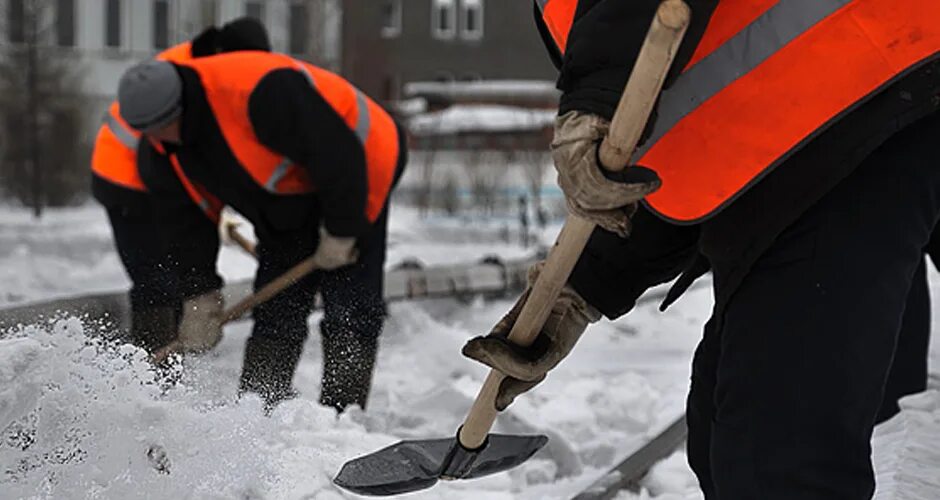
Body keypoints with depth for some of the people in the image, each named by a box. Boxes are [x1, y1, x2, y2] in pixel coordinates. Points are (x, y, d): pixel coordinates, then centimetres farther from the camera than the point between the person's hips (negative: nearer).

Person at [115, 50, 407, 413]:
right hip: (286, 210, 7)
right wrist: (201, 296, -1)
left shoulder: (263, 92, -38)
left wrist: (340, 232, -23)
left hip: (351, 182, -7)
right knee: (275, 313, 2)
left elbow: (339, 153, -32)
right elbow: (181, 221, 1)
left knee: (350, 314, -12)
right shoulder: (158, 152, -11)